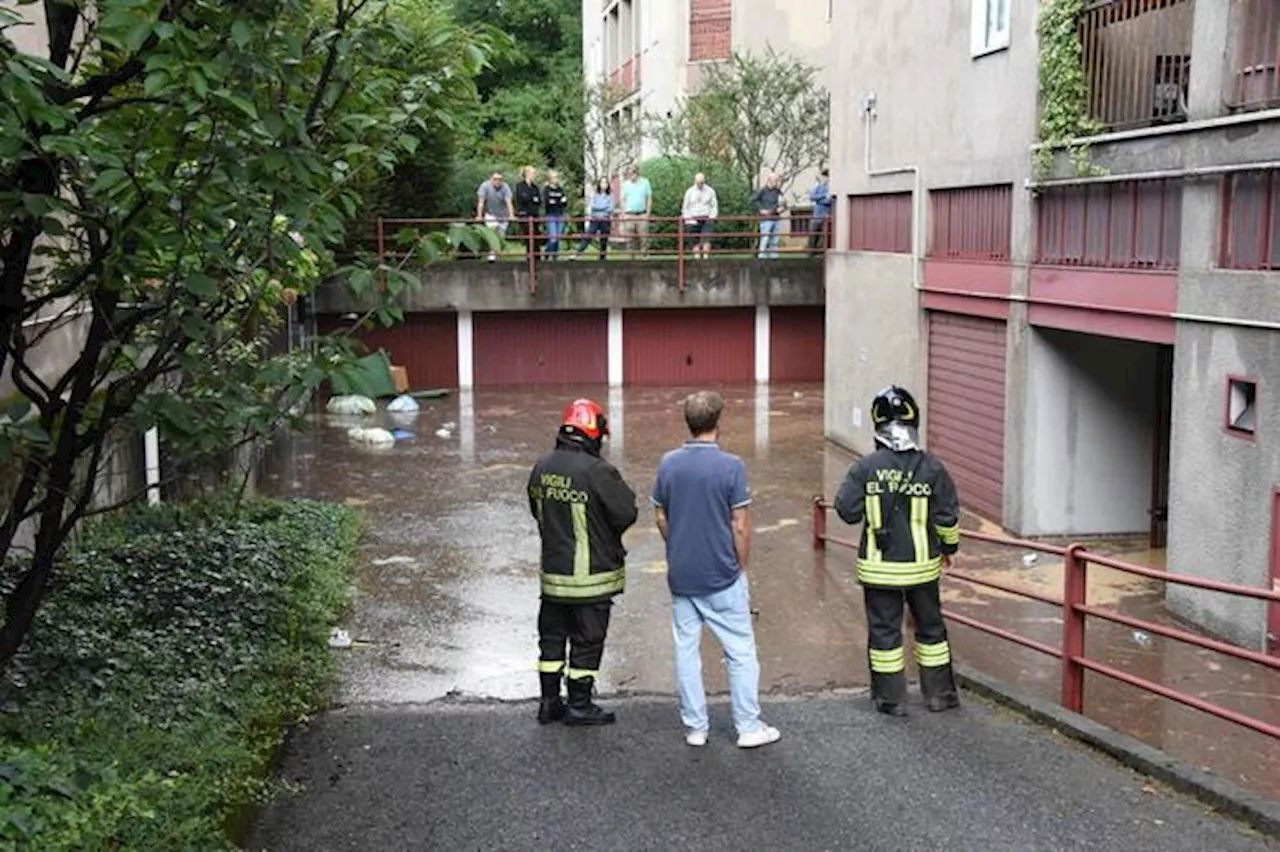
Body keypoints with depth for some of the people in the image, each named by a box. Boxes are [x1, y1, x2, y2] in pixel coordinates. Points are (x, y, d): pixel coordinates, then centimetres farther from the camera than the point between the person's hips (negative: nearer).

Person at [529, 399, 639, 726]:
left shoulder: (542, 468, 1)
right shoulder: (597, 471, -21)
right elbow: (626, 513, -15)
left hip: (552, 570, 6)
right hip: (590, 575, -6)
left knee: (552, 636, 17)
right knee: (587, 640, 6)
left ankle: (549, 701, 26)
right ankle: (580, 705, 15)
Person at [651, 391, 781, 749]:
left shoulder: (668, 464, -1)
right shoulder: (731, 466, -14)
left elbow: (661, 518, 7)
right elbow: (740, 526, -12)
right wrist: (742, 566, 2)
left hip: (681, 576, 4)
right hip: (722, 576, -4)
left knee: (686, 649, 10)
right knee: (741, 652, 6)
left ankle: (695, 727, 16)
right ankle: (748, 727, 10)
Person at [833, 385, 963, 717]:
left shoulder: (865, 467, -12)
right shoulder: (932, 468, -9)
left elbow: (847, 511, -8)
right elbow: (947, 516, -4)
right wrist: (949, 546, 14)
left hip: (879, 567, -1)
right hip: (921, 565, 1)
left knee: (884, 630, 9)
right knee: (930, 627, 17)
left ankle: (891, 699, 14)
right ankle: (939, 693, 26)